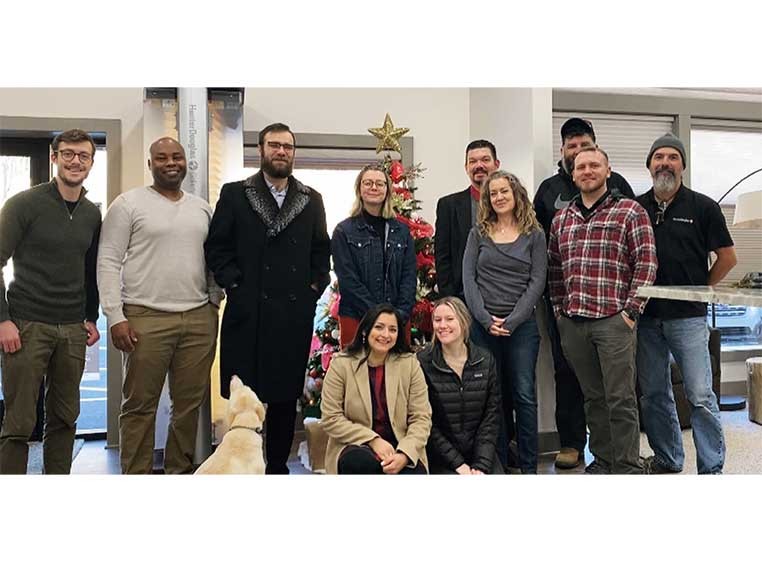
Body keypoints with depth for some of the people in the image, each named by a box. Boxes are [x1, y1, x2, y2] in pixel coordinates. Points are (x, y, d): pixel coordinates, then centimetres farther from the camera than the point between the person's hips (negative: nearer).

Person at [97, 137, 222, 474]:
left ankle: (181, 471, 20)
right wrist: (116, 316, -9)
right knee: (140, 405, 2)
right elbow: (108, 262, -3)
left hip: (199, 319, 4)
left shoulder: (202, 208, 15)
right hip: (146, 319, -4)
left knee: (190, 402, 7)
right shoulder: (129, 204, 2)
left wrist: (215, 305, 11)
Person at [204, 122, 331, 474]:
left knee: (286, 398, 9)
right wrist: (234, 284, -7)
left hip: (295, 315, 3)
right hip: (247, 313, -2)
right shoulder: (234, 194, 6)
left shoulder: (311, 200, 13)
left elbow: (322, 251, 15)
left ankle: (278, 467, 22)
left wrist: (315, 287, 3)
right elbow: (216, 247, 2)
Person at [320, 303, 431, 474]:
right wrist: (372, 440, -16)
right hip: (357, 447, 0)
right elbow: (330, 418, -7)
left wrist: (404, 455, -20)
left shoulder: (410, 364, -1)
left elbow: (421, 418, -4)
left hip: (400, 448, 1)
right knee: (359, 461, -35)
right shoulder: (340, 364, -5)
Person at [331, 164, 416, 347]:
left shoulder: (402, 231, 12)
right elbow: (348, 280, -6)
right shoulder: (344, 231, 2)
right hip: (357, 319, -2)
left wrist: (401, 313, -8)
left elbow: (409, 276, 6)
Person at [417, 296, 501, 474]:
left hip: (481, 452, 3)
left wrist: (482, 465, -8)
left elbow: (491, 415, 2)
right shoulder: (422, 362, -7)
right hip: (441, 458, -3)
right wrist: (458, 464, -12)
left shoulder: (485, 360, 2)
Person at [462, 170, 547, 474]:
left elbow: (537, 282, -1)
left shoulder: (534, 235, 6)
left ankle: (528, 465, 11)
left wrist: (512, 321, -11)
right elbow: (468, 278, 1)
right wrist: (486, 319, -10)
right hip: (483, 324, 1)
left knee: (524, 395, 1)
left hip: (521, 325, -1)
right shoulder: (478, 233, 9)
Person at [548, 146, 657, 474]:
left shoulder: (631, 212, 0)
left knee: (620, 399, -1)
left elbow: (646, 263, -5)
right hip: (572, 324, 5)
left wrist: (630, 311, -10)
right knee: (593, 397, 14)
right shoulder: (561, 220, 15)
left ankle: (627, 468, 11)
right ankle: (603, 459, 26)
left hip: (613, 321, -4)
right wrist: (559, 309, 11)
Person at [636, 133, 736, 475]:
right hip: (646, 316, 3)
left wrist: (700, 289, 4)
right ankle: (667, 458, 28)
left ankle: (712, 469, 10)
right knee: (653, 394, 12)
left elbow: (727, 257, 5)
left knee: (700, 396, -2)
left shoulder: (702, 207, 0)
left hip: (688, 317, -3)